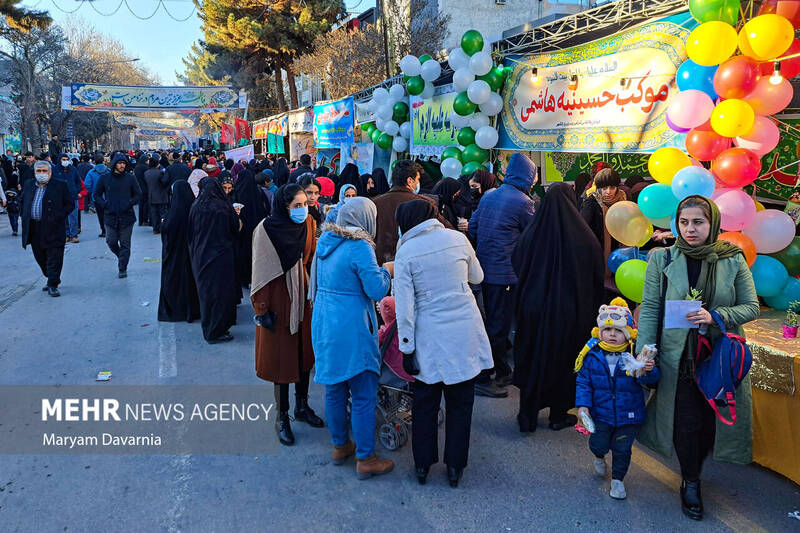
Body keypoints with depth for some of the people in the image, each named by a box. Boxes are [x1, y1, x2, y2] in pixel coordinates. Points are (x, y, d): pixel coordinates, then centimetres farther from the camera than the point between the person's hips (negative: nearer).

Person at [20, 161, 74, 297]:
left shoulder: (60, 186, -3)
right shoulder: (28, 185, 12)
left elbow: (70, 204, -2)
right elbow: (23, 203, 24)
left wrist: (58, 217, -11)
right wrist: (25, 219, 12)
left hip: (53, 229, -5)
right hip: (34, 229, 6)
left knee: (54, 258, -4)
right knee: (40, 258, 14)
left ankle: (53, 285, 1)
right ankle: (51, 279, 32)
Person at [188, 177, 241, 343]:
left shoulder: (195, 207, -4)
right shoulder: (224, 207, -14)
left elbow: (190, 233, 5)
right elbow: (236, 228, -2)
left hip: (201, 256, 4)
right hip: (221, 256, -4)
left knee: (206, 291, 15)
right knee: (221, 292, 4)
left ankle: (208, 330, 27)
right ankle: (216, 332, 7)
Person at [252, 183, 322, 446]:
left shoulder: (309, 224, 2)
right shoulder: (267, 229, -14)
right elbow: (261, 270, -13)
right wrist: (263, 309, -15)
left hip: (304, 295, 5)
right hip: (279, 298, -5)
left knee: (305, 352, 14)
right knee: (282, 357, 3)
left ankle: (302, 406, 32)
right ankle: (282, 417, 18)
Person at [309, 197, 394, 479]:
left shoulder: (325, 241, 7)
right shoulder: (360, 247, -17)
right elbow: (377, 290, -17)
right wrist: (386, 271, 1)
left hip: (324, 325, 8)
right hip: (352, 330, -8)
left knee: (334, 389, 18)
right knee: (364, 396, 3)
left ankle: (339, 445, 33)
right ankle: (365, 459, 13)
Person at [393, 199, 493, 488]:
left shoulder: (406, 252, -7)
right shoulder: (457, 238, -2)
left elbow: (404, 305, -10)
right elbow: (477, 277, 13)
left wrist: (407, 347, -4)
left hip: (429, 337, -1)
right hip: (464, 333, 2)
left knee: (425, 402, 15)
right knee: (460, 403, 13)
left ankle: (422, 466, 26)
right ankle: (455, 467, 24)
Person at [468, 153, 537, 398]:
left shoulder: (488, 197, 10)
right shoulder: (522, 202, -12)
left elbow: (472, 229, 12)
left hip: (485, 268, 8)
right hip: (505, 272, -8)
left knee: (495, 322, 19)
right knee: (498, 326, 0)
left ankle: (503, 372, 32)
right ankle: (483, 380, 5)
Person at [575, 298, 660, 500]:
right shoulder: (592, 355, -8)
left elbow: (651, 381, -17)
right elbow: (584, 382, -1)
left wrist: (647, 372, -39)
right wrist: (583, 404, -10)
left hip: (629, 415, -1)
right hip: (601, 413, 1)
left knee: (622, 448, 8)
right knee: (598, 444, 7)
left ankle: (618, 479, 31)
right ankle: (599, 457, 44)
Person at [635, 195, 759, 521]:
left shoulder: (733, 260, -1)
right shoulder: (662, 259, -3)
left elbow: (752, 307, 1)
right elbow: (650, 308, -4)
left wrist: (715, 316, -17)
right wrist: (645, 348, -12)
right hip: (679, 357, -1)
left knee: (712, 420, 7)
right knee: (686, 421, 2)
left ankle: (693, 474, 36)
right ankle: (690, 482, 27)